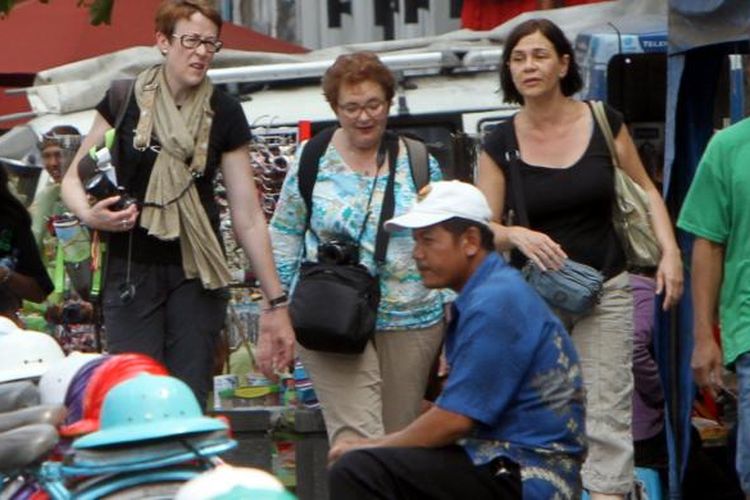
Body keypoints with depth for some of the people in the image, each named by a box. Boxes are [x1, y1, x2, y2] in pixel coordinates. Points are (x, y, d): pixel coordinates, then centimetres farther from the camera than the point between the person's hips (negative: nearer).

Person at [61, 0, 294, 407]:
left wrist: (275, 302, 1)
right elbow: (74, 178, 7)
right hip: (131, 271, -1)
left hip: (196, 275, 1)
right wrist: (88, 214, -16)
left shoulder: (223, 114, 2)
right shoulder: (124, 101, -1)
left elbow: (248, 217, 2)